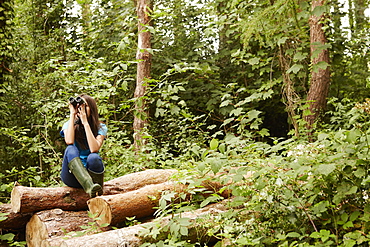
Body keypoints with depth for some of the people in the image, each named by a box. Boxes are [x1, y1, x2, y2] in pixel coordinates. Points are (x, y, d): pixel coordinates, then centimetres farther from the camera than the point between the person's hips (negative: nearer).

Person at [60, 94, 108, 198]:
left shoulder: (100, 127, 2)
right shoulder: (69, 125, 5)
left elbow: (94, 149, -18)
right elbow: (69, 141, -19)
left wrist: (85, 123, -16)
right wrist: (72, 115, -12)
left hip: (91, 172, 0)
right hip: (72, 176, 0)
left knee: (93, 157, -33)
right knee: (71, 149, -30)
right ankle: (90, 187, -51)